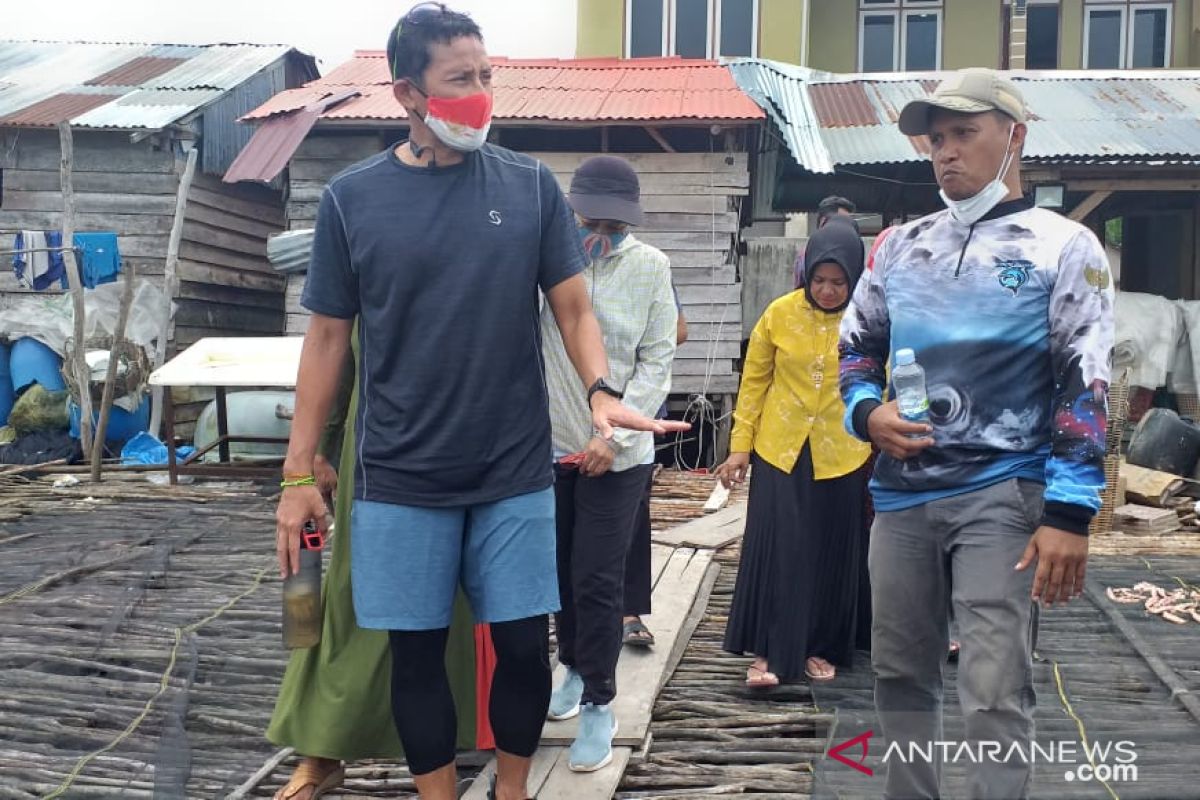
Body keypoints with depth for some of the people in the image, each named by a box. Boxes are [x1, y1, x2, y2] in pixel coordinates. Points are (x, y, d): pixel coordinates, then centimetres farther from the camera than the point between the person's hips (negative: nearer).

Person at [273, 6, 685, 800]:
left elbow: (574, 310, 3)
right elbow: (328, 338, 3)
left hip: (516, 470, 1)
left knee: (524, 644, 7)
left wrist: (602, 392, -17)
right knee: (417, 650, 8)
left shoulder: (531, 186, 0)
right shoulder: (352, 198, -1)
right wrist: (298, 473, 1)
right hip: (401, 477, 0)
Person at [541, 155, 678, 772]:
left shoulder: (650, 265, -3)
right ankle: (575, 668, 39)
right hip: (549, 443, 2)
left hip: (617, 452, -1)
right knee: (561, 568, 15)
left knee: (597, 581, 0)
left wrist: (614, 434, -11)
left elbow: (657, 362, -4)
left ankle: (598, 704, 15)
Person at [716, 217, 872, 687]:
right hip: (779, 450, 0)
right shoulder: (780, 313, -6)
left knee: (832, 554, 10)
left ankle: (821, 648, 26)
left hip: (842, 455, 0)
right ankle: (767, 651, 10)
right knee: (773, 549, -2)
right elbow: (754, 380, 2)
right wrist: (739, 446, 1)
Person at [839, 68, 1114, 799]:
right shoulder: (902, 245, 12)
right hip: (902, 494, 5)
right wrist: (867, 412, -5)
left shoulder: (1064, 247, -1)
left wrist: (1070, 513, -14)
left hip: (1003, 496, -4)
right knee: (901, 675, 14)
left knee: (996, 692, -6)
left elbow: (1085, 385, -6)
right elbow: (856, 346, 18)